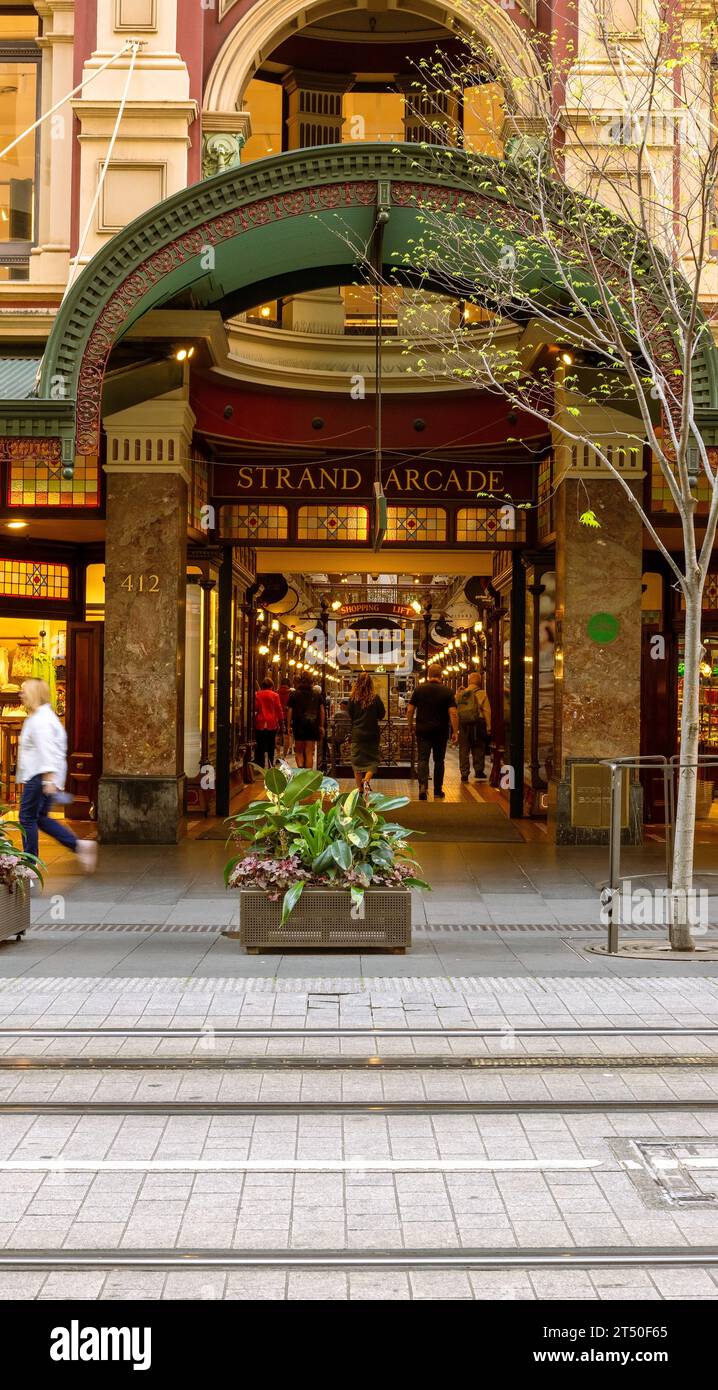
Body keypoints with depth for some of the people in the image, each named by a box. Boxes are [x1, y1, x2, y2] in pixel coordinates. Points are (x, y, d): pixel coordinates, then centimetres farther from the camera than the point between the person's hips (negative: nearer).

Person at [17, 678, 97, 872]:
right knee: (40, 818, 13)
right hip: (44, 777, 10)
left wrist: (49, 779, -28)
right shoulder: (46, 716, 18)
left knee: (27, 817, -3)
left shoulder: (40, 720, -15)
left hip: (40, 776, -10)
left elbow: (46, 750, -23)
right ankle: (80, 845, 7)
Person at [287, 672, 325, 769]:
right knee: (309, 753, 3)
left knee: (299, 751, 9)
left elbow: (289, 711, -3)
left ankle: (300, 767, -16)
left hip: (298, 725, -1)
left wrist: (289, 726, 2)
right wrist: (321, 726, 9)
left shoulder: (294, 694, -1)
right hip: (313, 726, 1)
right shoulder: (317, 694, 4)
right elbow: (322, 711, 3)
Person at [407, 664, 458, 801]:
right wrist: (455, 732, -6)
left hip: (423, 730, 0)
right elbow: (453, 713, -10)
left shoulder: (419, 689, -1)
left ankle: (423, 785, -26)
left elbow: (410, 710, 0)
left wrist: (410, 725, 14)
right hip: (441, 731, 0)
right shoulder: (447, 691, -3)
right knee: (439, 761, 12)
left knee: (423, 759, -2)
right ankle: (438, 792, 17)